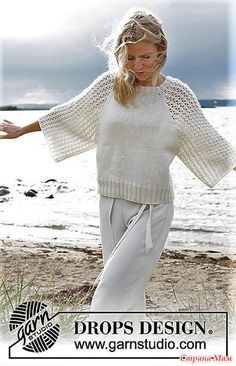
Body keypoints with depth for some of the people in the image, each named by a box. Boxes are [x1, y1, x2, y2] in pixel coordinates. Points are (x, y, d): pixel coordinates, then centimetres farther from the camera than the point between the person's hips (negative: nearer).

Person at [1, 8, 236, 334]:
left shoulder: (177, 93, -7)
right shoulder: (109, 85, 0)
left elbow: (208, 145, 3)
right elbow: (68, 114, 14)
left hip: (153, 208, -3)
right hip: (111, 203, 3)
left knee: (114, 295, -11)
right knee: (128, 291, 15)